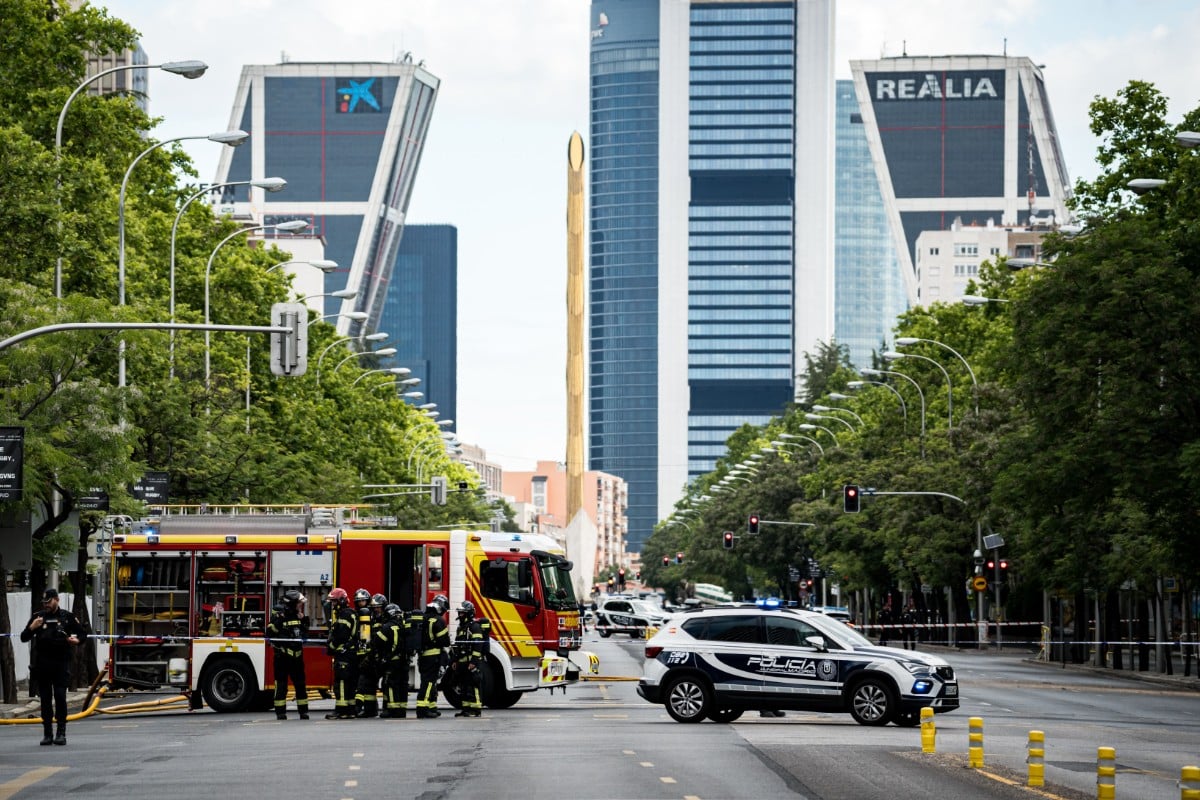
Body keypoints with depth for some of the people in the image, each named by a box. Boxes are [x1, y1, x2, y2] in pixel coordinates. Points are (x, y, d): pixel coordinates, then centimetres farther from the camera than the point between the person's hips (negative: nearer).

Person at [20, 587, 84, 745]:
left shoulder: (67, 617, 5)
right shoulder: (38, 617, 10)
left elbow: (82, 633, 14)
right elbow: (24, 638, 10)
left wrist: (76, 640, -9)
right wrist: (31, 628, -10)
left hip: (61, 663, -2)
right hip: (42, 665, 2)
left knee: (60, 696, -9)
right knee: (45, 698, 4)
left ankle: (61, 732, -4)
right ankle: (47, 733, 8)